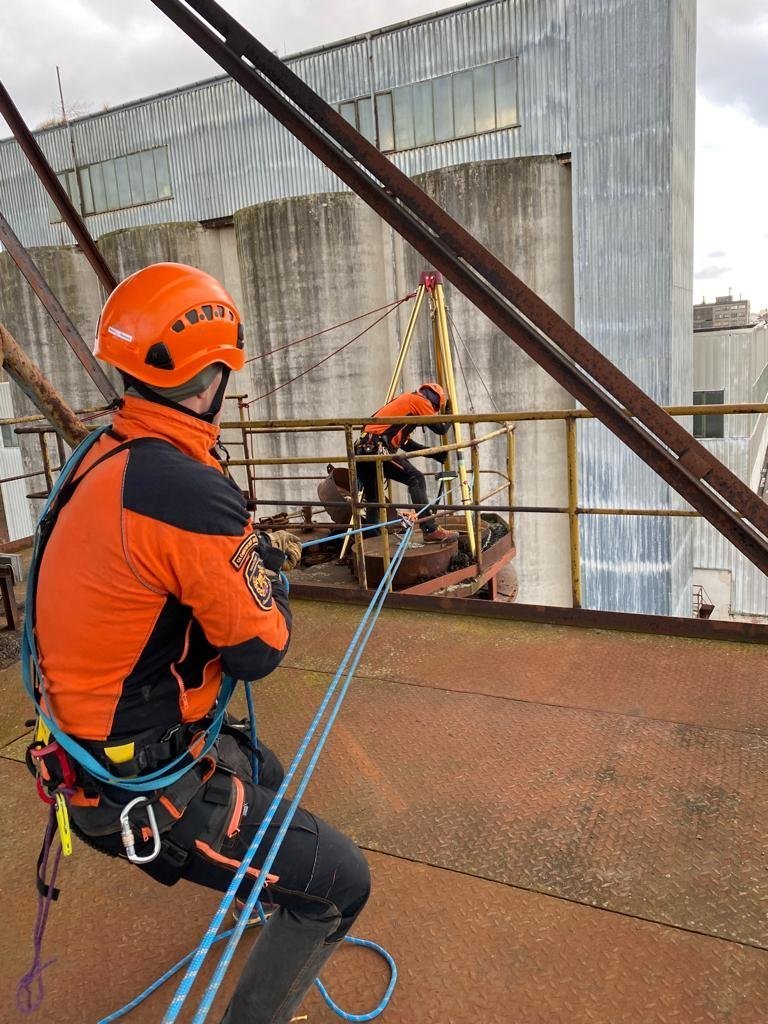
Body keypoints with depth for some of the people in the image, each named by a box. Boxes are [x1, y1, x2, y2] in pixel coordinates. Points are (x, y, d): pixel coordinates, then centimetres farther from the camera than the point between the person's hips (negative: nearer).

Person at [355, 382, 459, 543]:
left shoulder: (404, 401, 30)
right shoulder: (420, 400, 5)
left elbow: (406, 443, 31)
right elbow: (441, 429, 3)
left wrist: (435, 454, 30)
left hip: (361, 449, 9)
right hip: (376, 449, -9)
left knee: (372, 499, 18)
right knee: (415, 478, -9)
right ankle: (431, 531, -15)